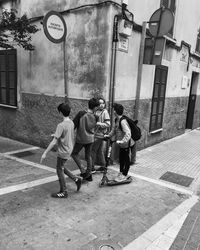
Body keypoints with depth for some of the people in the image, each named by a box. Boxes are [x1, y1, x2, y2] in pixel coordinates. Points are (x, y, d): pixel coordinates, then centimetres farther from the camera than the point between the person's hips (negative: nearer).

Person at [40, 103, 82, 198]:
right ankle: (76, 179, 23)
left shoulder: (61, 125, -24)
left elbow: (54, 142, -25)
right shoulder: (71, 123, 0)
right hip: (69, 149, 8)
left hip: (63, 152, -8)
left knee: (60, 170, 9)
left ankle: (63, 192, 21)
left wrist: (45, 153, -20)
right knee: (61, 168, 25)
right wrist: (56, 135, 26)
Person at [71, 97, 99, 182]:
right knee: (88, 156, 18)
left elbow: (74, 125, -16)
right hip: (90, 139, 4)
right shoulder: (95, 117, -8)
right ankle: (89, 175, 26)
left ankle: (83, 171, 10)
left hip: (80, 139, -3)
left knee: (74, 153, 18)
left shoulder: (81, 114, -18)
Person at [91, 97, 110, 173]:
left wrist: (98, 123, -22)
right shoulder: (97, 111, 11)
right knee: (100, 151, 15)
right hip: (97, 134, 8)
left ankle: (92, 168, 5)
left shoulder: (105, 112, -13)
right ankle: (103, 166, 26)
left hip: (99, 135, -8)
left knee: (93, 150, -3)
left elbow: (108, 124, -18)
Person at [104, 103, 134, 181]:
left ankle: (124, 175, 18)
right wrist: (109, 135, 11)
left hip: (126, 143, -9)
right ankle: (121, 172, 36)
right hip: (121, 143, 9)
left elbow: (128, 133, -33)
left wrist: (122, 141, -39)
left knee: (126, 158, 6)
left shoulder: (123, 121, -27)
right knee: (121, 158, 20)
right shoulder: (116, 120, 3)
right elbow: (114, 129, 18)